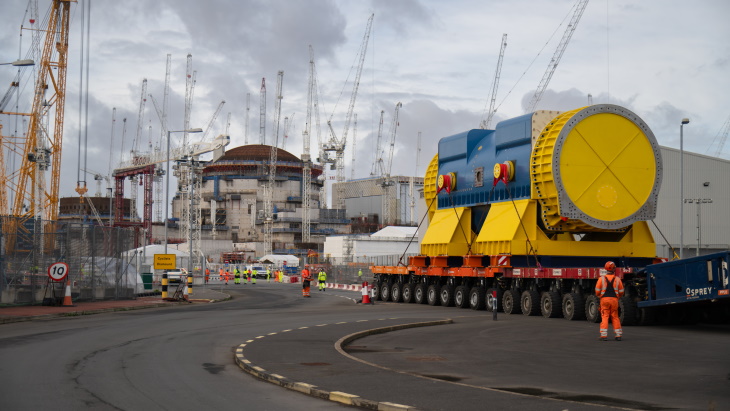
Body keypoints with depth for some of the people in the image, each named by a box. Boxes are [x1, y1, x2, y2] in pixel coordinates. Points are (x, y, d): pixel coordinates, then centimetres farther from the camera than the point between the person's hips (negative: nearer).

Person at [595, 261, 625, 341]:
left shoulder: (601, 279, -3)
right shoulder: (617, 279, 1)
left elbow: (597, 290, 0)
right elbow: (621, 292, 7)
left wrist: (598, 296, 21)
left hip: (604, 299, -1)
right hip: (614, 300, 1)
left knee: (604, 317, 0)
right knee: (615, 317, 10)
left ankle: (604, 335, -7)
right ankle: (618, 335, 11)